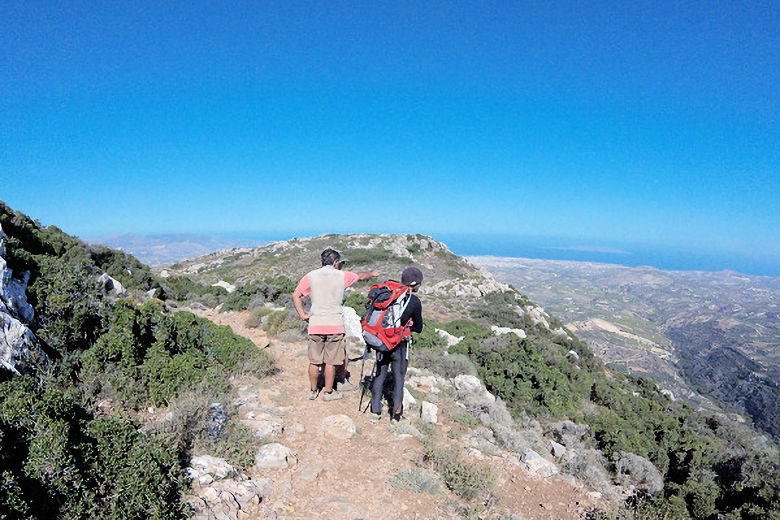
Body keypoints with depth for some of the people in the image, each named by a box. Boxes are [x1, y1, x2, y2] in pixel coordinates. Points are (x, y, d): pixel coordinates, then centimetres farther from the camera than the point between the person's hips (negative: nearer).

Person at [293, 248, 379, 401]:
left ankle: (313, 391, 26)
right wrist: (372, 274, 40)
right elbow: (361, 276, 21)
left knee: (314, 361, 12)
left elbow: (296, 295, -2)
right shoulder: (342, 276, 2)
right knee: (330, 361, 8)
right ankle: (328, 392, 20)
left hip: (315, 325, 2)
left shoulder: (311, 276, 4)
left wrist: (302, 314, 2)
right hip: (335, 325, -2)